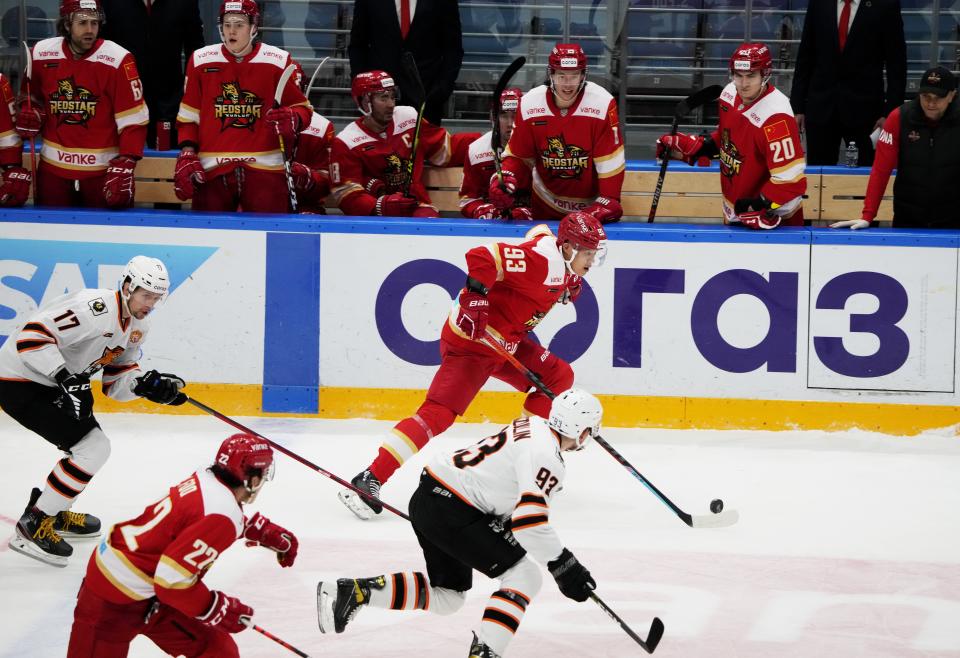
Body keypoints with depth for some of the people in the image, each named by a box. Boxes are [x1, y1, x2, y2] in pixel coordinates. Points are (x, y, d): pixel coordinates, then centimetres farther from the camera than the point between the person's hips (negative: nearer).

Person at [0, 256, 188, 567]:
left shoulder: (138, 327, 6)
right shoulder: (95, 308, -26)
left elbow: (115, 381, 9)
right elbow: (32, 336, -33)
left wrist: (146, 384, -11)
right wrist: (67, 377, -38)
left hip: (52, 384, 10)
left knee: (92, 446, 20)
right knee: (93, 448, -14)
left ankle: (55, 514, 34)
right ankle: (33, 526, -9)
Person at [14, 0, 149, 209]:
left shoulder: (117, 60, -12)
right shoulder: (41, 55, -1)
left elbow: (133, 118, -11)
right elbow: (30, 95, 20)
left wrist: (126, 163, -19)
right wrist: (28, 111, -2)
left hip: (104, 168, -3)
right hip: (54, 167, 3)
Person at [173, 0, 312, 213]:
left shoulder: (278, 61, 2)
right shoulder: (200, 61, 6)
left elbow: (303, 109, 8)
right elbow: (188, 116, 12)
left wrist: (293, 119, -15)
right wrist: (187, 155, 1)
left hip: (264, 169, -1)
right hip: (212, 169, 2)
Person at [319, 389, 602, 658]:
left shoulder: (535, 427, 12)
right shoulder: (546, 455, -18)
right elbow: (530, 521, -27)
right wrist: (564, 566, -18)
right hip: (451, 511, -10)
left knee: (447, 596, 20)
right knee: (524, 577, -7)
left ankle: (352, 592, 13)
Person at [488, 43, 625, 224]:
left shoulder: (602, 103, -22)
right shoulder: (529, 105, -12)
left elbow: (611, 159, -18)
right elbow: (518, 155, -4)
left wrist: (609, 201, -21)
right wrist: (505, 178, -22)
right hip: (547, 201, 3)